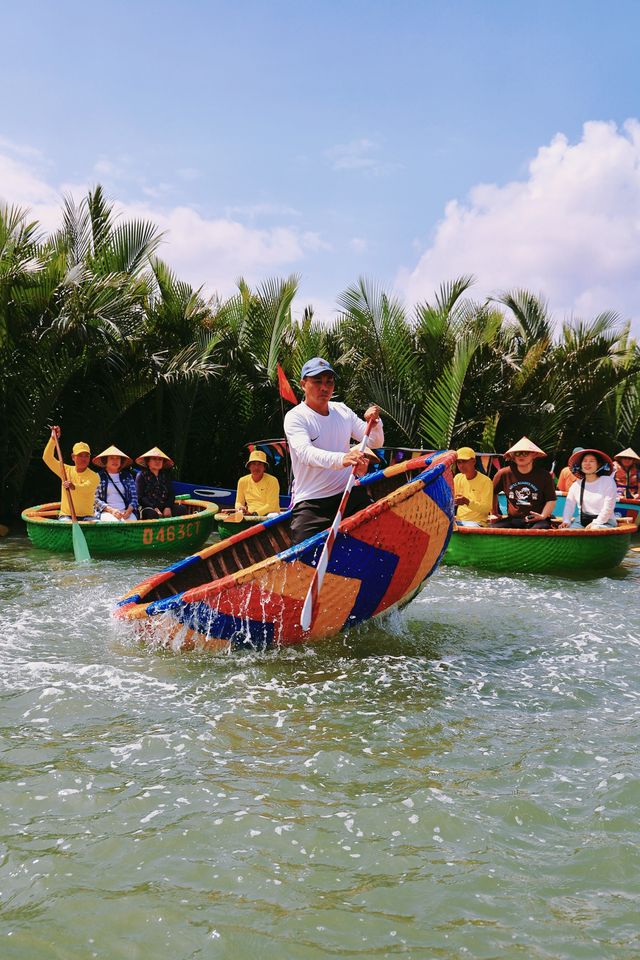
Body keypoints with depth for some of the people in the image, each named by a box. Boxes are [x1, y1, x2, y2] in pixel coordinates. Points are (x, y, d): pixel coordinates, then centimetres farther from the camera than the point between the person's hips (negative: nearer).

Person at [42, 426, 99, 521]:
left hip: (87, 516, -1)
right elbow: (47, 458, 4)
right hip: (66, 515, 1)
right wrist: (53, 439, -7)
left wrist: (74, 487, -45)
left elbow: (86, 488, -23)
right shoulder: (66, 470, 11)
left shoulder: (94, 476, -1)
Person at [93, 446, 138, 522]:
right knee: (115, 523, -35)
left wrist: (129, 510, -7)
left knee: (132, 523, -31)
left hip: (125, 512, 2)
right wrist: (111, 510, -13)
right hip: (106, 512, -2)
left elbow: (134, 497, 14)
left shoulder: (127, 476, 19)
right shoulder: (99, 476, 9)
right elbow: (95, 498, 1)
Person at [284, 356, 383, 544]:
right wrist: (341, 459, -45)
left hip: (350, 495, 5)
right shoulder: (295, 417, -8)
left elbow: (375, 442, 11)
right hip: (310, 505, -5)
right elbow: (306, 453, -27)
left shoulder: (342, 411, 10)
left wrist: (374, 423, -12)